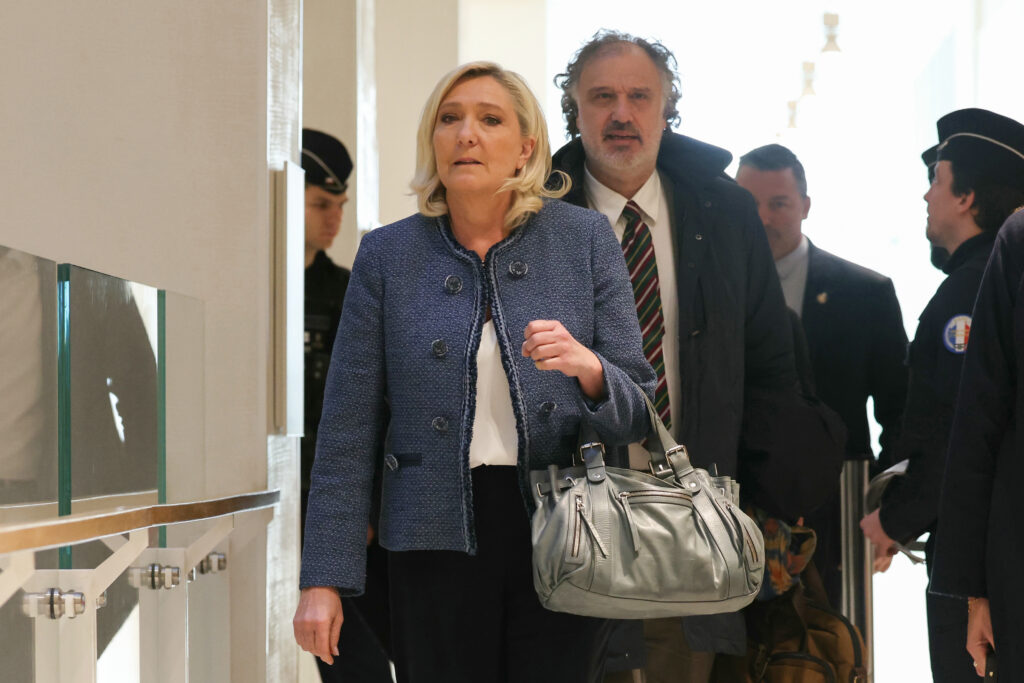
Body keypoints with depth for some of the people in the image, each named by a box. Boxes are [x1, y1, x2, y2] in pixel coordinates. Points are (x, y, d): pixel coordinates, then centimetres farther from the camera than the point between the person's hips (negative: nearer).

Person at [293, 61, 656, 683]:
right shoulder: (387, 255, 2)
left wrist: (588, 368, -20)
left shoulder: (584, 239, 1)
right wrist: (324, 578, -2)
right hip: (439, 538, 0)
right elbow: (348, 432, 2)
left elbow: (636, 416, 2)